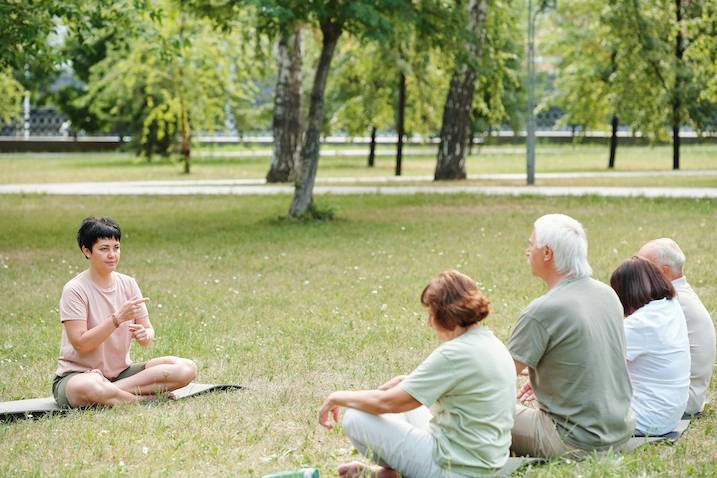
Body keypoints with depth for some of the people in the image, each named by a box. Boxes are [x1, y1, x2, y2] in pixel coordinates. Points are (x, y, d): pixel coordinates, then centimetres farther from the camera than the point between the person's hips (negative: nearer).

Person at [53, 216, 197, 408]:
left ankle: (116, 391, -20)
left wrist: (144, 334, -19)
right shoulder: (74, 290, -11)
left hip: (121, 372, 6)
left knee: (186, 369, -14)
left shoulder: (128, 284, 6)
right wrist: (118, 318, -25)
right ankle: (144, 398, -21)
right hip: (77, 375, -6)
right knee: (90, 388, -45)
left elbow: (148, 330, 6)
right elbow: (81, 344, -19)